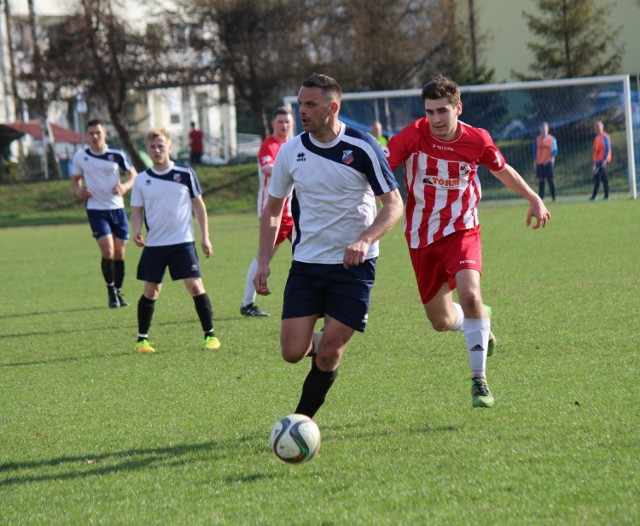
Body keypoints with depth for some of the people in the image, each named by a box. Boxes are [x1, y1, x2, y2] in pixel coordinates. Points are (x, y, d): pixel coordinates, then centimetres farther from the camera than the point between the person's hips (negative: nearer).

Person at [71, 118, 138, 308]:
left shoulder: (117, 155, -3)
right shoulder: (80, 157, 0)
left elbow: (133, 175, 4)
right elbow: (75, 179, 14)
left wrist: (125, 186, -17)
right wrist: (79, 191, -9)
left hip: (117, 208, 1)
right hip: (96, 209, -1)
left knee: (120, 253, 5)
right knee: (108, 251, -15)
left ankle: (118, 292, 22)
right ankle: (111, 291, 3)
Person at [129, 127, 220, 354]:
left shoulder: (186, 174, -1)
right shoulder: (142, 180, 3)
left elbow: (199, 205, 6)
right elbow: (136, 211, 8)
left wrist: (205, 238, 3)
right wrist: (136, 232, -12)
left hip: (182, 242, -2)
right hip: (154, 244, 2)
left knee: (195, 286, -9)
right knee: (150, 291, 4)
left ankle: (210, 335, 0)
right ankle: (142, 339, 15)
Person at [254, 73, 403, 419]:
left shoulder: (362, 147, -10)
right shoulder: (291, 151, 2)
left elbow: (393, 204, -8)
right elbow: (273, 209, 13)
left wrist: (364, 241, -24)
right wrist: (263, 261, 3)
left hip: (353, 264, -3)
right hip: (306, 263, 3)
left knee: (328, 354, -8)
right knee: (292, 351, -6)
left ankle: (302, 420, 11)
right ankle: (318, 343, 29)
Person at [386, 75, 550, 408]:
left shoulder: (477, 140, -8)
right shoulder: (413, 136, -13)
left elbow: (502, 170, 12)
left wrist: (533, 198, 10)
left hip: (461, 230, -1)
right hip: (421, 236, 1)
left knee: (469, 295, -28)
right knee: (442, 321, 8)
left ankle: (479, 380, -17)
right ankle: (479, 322, 46)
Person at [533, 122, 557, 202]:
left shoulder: (552, 139, 5)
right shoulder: (537, 140, 10)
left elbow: (555, 151, 1)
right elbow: (535, 152, 12)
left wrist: (548, 159, -12)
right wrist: (534, 163, 4)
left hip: (548, 162, -2)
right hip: (539, 163, 2)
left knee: (550, 180, -6)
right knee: (541, 181, -2)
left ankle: (554, 197, -3)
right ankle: (541, 198, 0)